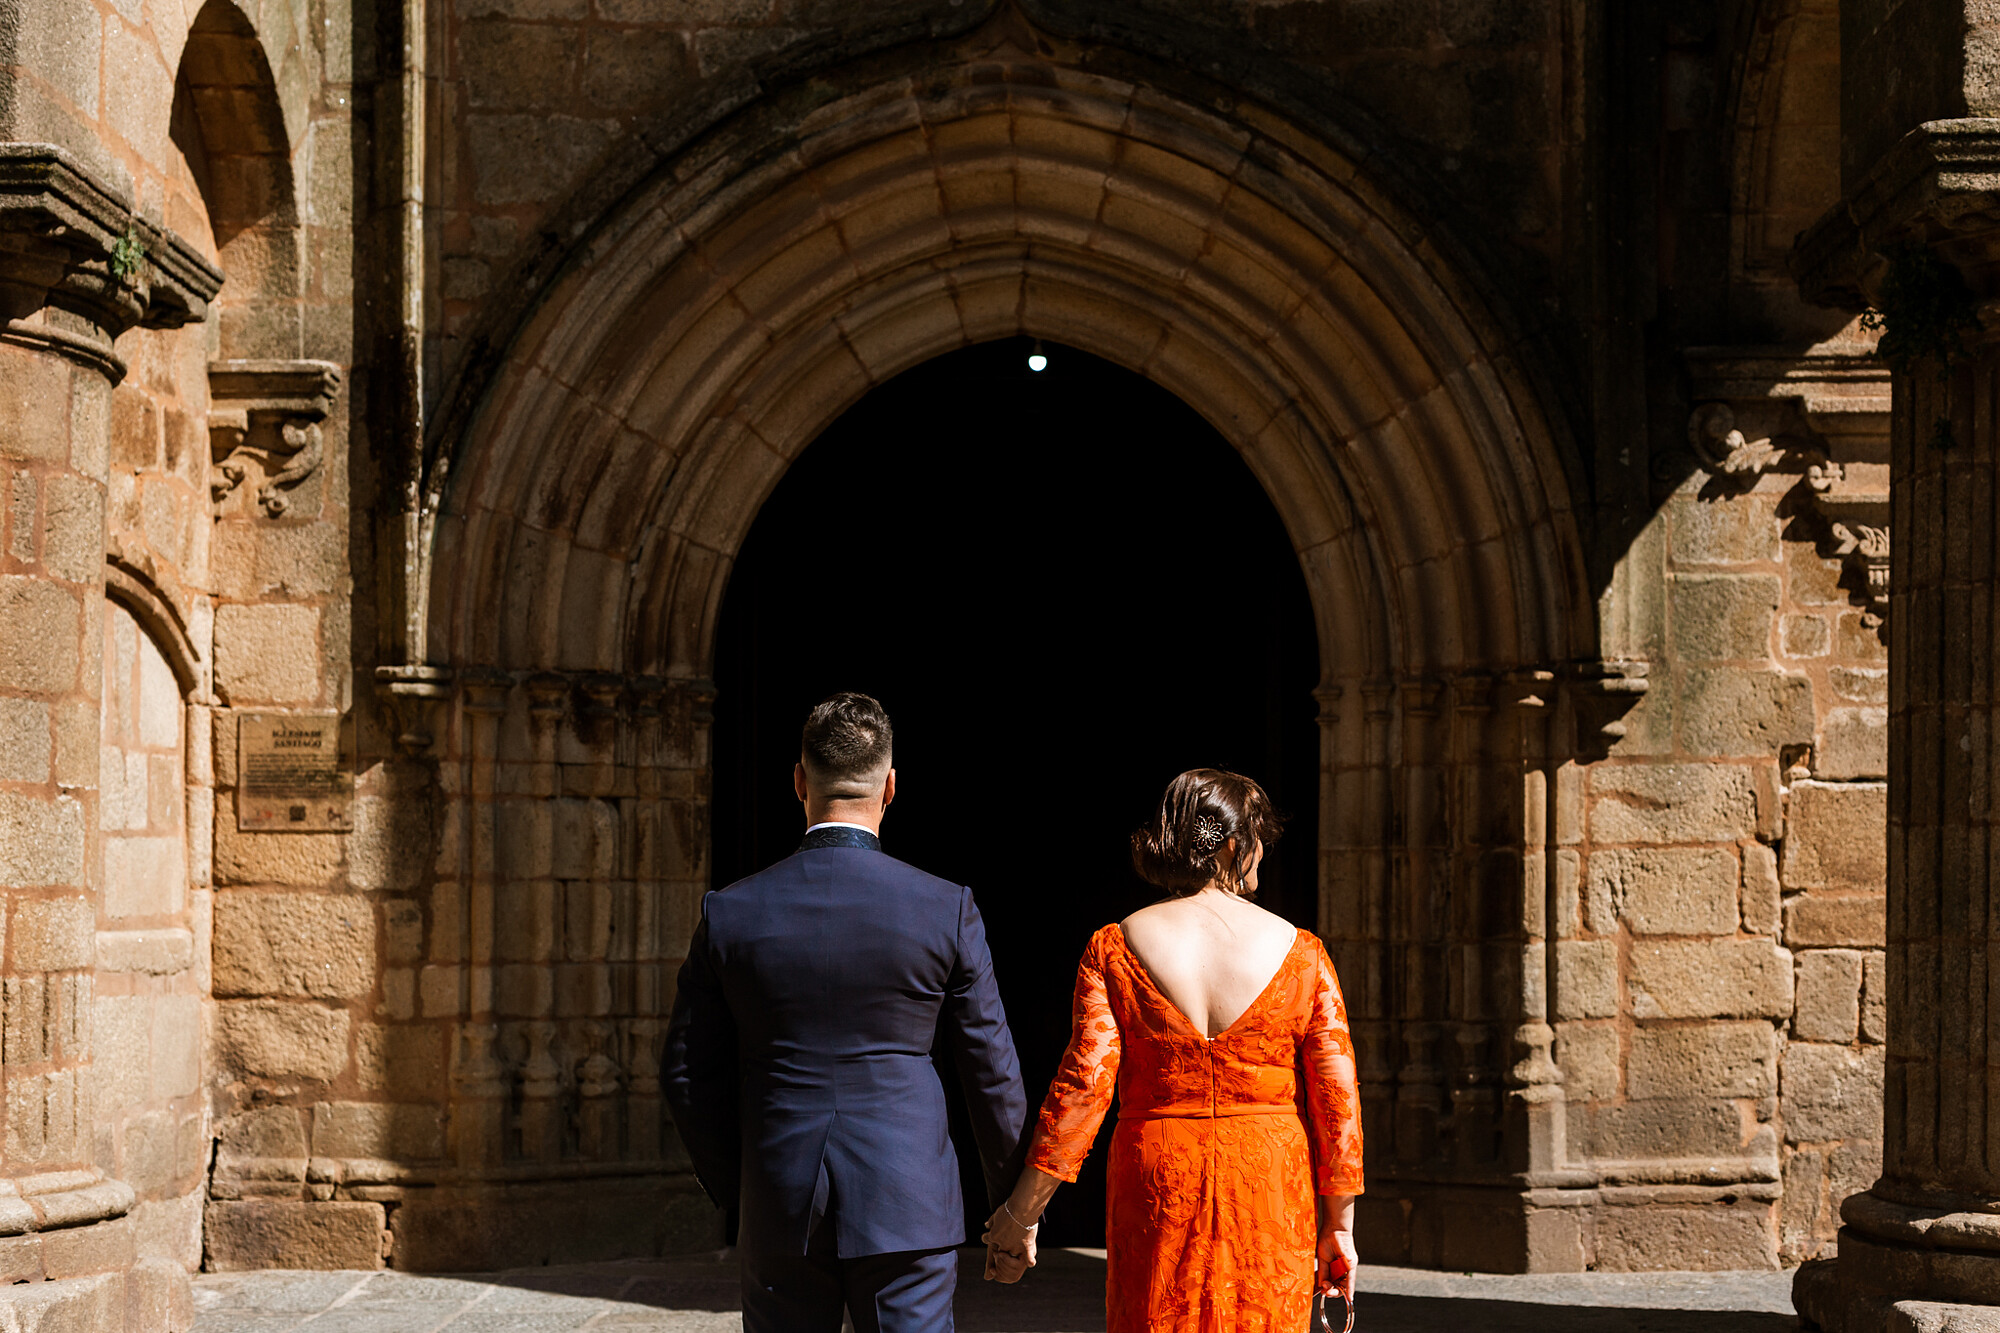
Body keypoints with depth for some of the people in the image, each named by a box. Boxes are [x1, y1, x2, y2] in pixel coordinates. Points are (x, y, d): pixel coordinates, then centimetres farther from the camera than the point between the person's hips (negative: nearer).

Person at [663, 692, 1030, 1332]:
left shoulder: (730, 913, -2)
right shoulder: (946, 909, -5)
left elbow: (690, 1073, 4)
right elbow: (992, 1070, 0)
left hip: (779, 1210, 1)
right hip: (908, 1209, -1)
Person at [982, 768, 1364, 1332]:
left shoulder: (1114, 947, -1)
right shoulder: (1300, 954, 0)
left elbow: (1085, 1080, -9)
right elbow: (1337, 1094, -3)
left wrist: (1023, 1209, -5)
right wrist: (1339, 1226, 4)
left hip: (1156, 1180, 0)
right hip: (1272, 1185, 0)